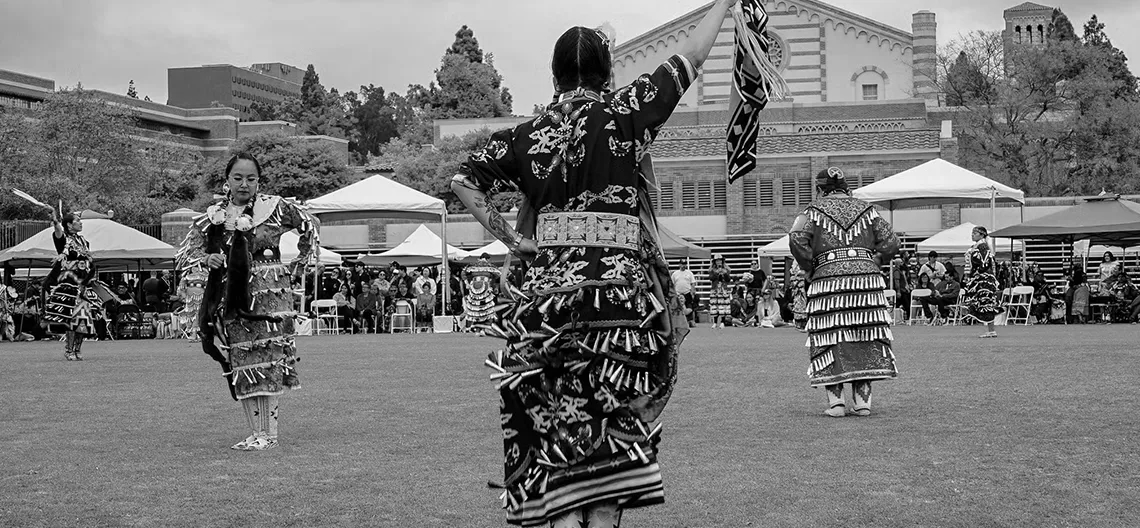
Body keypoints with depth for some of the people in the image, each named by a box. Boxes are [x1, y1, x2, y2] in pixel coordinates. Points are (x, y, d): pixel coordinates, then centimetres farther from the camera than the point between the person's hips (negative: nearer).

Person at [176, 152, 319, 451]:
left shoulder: (276, 208, -2)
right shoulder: (212, 217, 5)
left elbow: (310, 225, 14)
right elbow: (183, 256, 9)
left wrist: (297, 265, 12)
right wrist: (206, 259, -12)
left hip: (269, 295, -4)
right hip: (231, 300, 4)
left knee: (268, 364, -7)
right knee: (241, 366, 5)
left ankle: (269, 434, -3)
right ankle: (257, 433, 13)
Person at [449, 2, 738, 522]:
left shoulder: (527, 134, 6)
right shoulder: (625, 112, -1)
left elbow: (464, 183, 2)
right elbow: (691, 56, 6)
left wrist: (508, 237, 5)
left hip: (548, 287, 2)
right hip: (622, 287, -2)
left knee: (560, 424, 6)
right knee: (612, 425, 7)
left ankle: (563, 518, -1)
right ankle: (605, 517, 7)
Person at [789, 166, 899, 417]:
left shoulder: (815, 210, 6)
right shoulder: (866, 209, 14)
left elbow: (798, 239, -10)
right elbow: (890, 243, 7)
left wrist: (808, 269, 3)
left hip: (828, 279, -2)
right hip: (867, 277, 2)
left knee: (831, 341, 2)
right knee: (866, 340, 7)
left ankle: (835, 400, -4)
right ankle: (862, 400, 5)